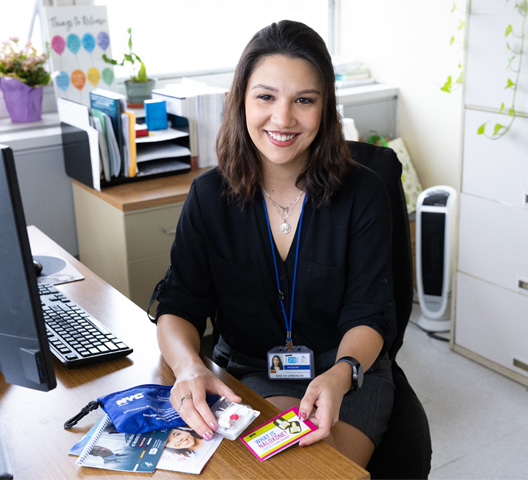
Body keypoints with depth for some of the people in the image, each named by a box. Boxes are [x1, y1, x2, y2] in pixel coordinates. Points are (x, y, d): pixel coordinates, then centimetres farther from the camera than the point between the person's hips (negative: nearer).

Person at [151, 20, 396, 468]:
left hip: (350, 371, 1)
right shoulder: (210, 195, -4)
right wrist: (189, 367, -31)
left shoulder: (362, 192, -7)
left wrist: (339, 376, -31)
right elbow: (178, 305, -8)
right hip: (248, 374, 0)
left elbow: (368, 315, -9)